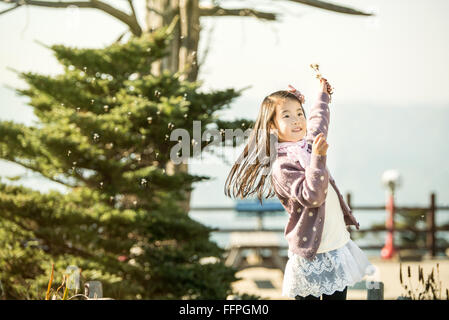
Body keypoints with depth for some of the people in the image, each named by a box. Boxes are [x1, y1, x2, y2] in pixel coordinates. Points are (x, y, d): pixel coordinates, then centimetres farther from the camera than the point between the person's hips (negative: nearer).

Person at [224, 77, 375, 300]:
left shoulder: (309, 145, 8)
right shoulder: (282, 167, -15)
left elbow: (318, 123, 32)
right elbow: (312, 196, -28)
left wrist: (323, 95, 46)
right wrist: (318, 158, -34)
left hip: (339, 246, 7)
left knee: (337, 296, 8)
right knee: (308, 297, -3)